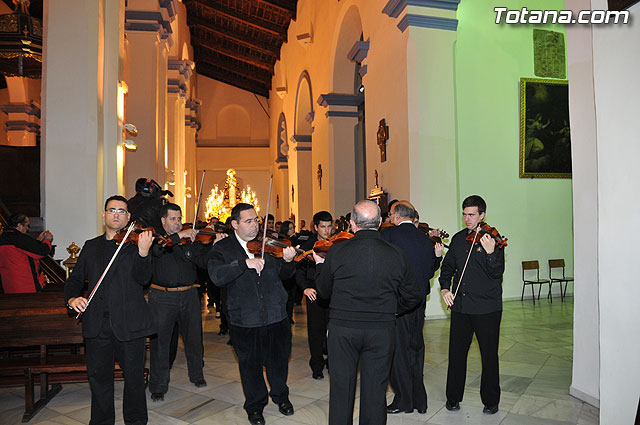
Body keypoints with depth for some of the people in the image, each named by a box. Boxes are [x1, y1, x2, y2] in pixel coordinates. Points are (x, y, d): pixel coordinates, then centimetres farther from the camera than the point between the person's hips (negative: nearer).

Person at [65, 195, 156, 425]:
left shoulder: (135, 243, 1)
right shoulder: (91, 246, 13)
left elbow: (142, 279, -11)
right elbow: (75, 279, 15)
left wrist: (143, 252, -29)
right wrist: (72, 298, -7)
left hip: (129, 322, -3)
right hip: (97, 323, 3)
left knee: (134, 376, 7)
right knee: (98, 376, 13)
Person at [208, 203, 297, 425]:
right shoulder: (223, 248, -6)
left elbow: (284, 274, 2)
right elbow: (217, 276, -22)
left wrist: (288, 261, -20)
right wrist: (245, 263, -32)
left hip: (276, 316, 2)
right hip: (244, 321, -2)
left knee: (279, 360, 18)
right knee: (249, 365, 15)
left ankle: (280, 396, 45)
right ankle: (255, 405, 38)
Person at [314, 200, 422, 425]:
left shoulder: (337, 251, -10)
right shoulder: (396, 254, -5)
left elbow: (324, 291, 3)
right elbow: (413, 296, 4)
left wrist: (320, 264, 20)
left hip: (343, 328, -1)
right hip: (382, 330, 1)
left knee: (342, 387, 13)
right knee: (375, 388, 14)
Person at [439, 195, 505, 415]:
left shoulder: (493, 238, -6)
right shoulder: (458, 239, 9)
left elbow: (497, 273, -16)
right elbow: (448, 267, 17)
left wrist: (490, 252, -34)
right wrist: (445, 288, 1)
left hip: (487, 308, -4)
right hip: (460, 306, 4)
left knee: (489, 355, 7)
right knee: (456, 353, 10)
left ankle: (490, 401, 24)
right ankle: (453, 397, 25)